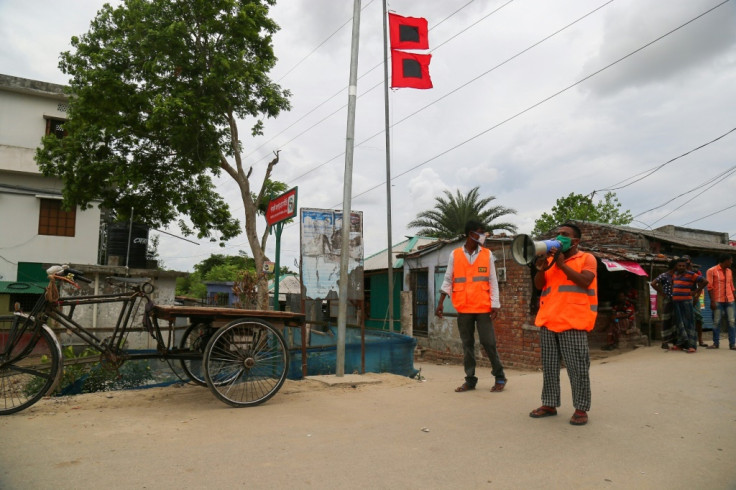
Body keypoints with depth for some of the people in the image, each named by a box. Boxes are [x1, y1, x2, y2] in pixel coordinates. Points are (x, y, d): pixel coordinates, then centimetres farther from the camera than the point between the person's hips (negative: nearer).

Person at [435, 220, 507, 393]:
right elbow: (448, 280, 5)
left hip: (483, 307, -1)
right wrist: (441, 302, -1)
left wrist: (495, 304, -4)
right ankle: (470, 380, 16)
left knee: (488, 342, 0)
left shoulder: (487, 254, 4)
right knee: (467, 344, 8)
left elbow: (492, 281, 3)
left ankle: (500, 377, 15)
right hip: (463, 308, 1)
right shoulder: (455, 255, 4)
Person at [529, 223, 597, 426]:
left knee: (577, 368, -2)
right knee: (549, 366, 8)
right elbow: (539, 285, 11)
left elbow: (585, 281, -11)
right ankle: (549, 404, 17)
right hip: (548, 321, 5)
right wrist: (541, 268, -8)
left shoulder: (586, 258, 5)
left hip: (573, 322, -5)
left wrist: (562, 264, -11)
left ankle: (581, 409, 8)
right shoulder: (550, 259, 19)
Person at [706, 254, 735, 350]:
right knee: (716, 322, 1)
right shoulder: (711, 271, -4)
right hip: (718, 301, -5)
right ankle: (716, 343, 10)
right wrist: (712, 301, -12)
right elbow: (710, 287, -7)